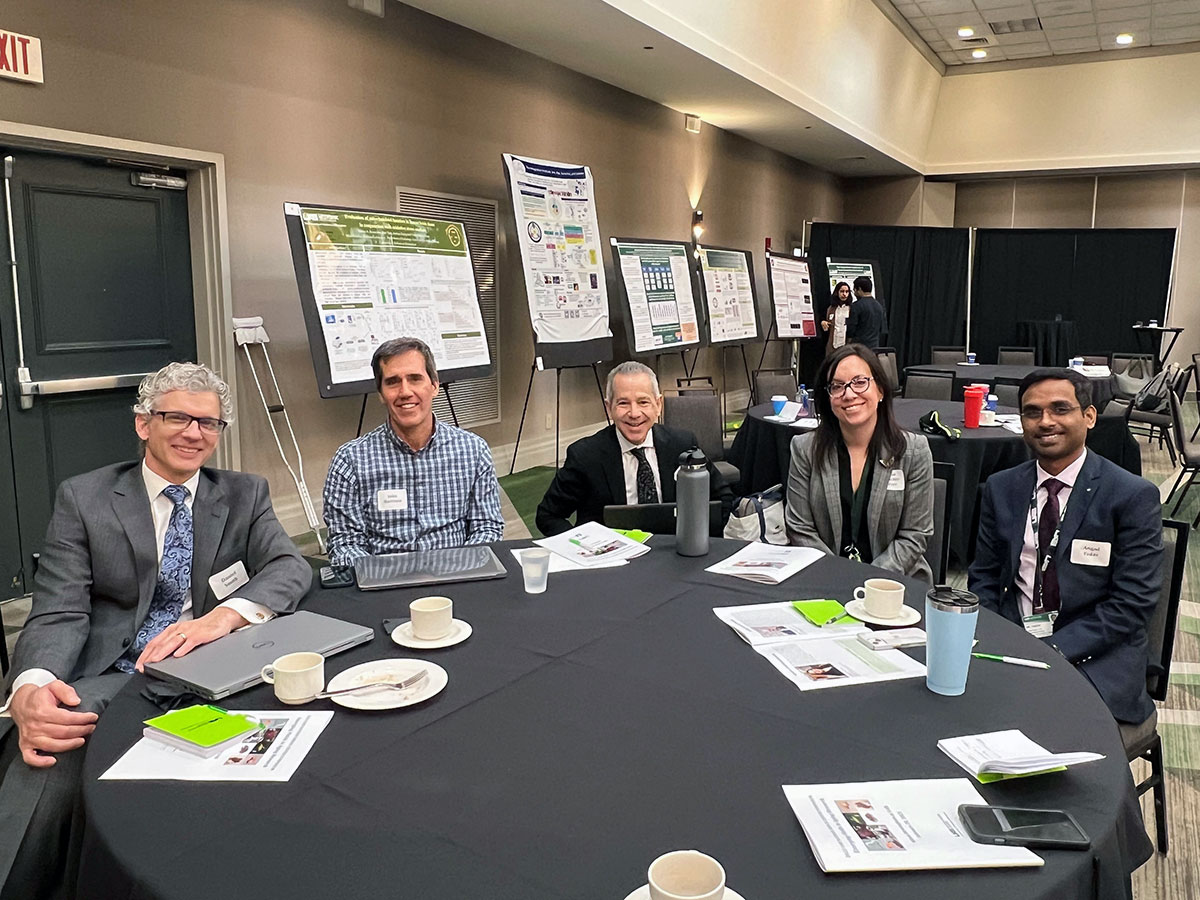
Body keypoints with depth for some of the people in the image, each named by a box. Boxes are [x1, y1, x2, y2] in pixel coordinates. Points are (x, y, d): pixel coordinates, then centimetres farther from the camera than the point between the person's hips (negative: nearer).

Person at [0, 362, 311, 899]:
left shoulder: (245, 496, 12)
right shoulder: (82, 499, 7)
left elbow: (291, 568, -4)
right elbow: (58, 613, -2)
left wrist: (222, 616, -26)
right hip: (107, 682, 0)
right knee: (45, 772, -32)